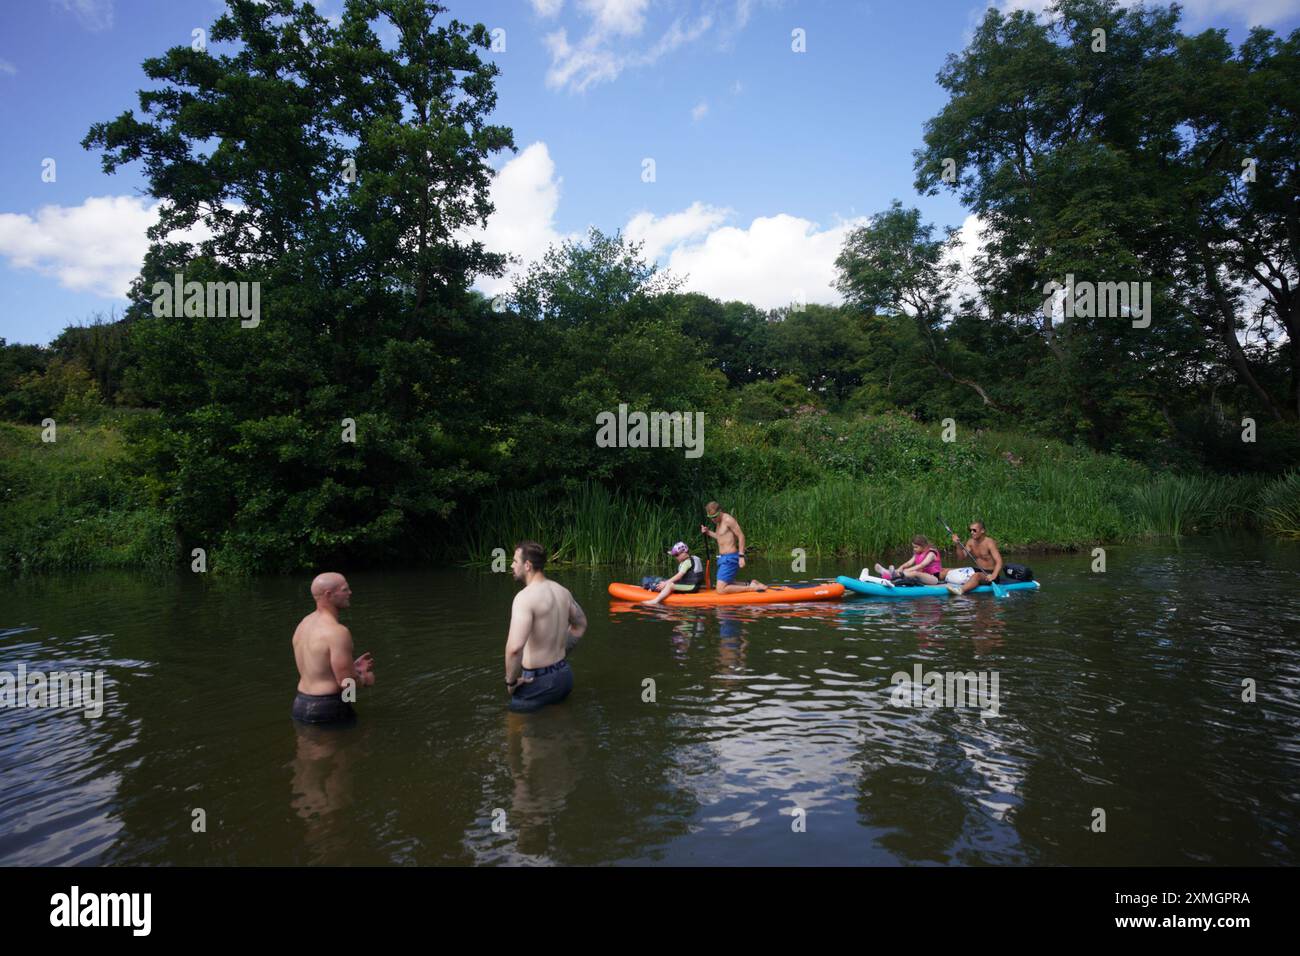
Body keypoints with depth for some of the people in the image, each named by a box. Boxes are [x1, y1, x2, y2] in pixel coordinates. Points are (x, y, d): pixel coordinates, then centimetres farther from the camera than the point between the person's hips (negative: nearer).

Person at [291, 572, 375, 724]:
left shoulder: (303, 624, 8)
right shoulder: (337, 632, -22)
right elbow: (347, 682, -21)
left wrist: (353, 668, 14)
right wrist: (365, 680, 0)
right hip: (327, 708, -9)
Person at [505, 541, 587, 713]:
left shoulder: (525, 597, -22)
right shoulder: (562, 591, 4)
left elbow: (514, 647, -34)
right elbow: (581, 625, 22)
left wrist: (510, 681, -18)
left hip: (537, 681, -8)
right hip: (564, 674, 8)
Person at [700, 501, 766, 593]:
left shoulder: (728, 520, -15)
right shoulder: (719, 521, 14)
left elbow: (741, 536, -18)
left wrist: (741, 556, -22)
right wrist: (708, 532, 10)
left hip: (730, 559, -10)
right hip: (723, 558, 10)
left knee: (720, 590, -15)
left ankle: (751, 588, -8)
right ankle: (750, 584, 17)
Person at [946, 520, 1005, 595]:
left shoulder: (989, 543, -15)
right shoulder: (971, 542, 5)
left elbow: (999, 561, -26)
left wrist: (993, 576, -43)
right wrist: (958, 545, -19)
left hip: (990, 573, -8)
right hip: (978, 571, 8)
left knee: (976, 575, -39)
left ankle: (961, 590, -62)